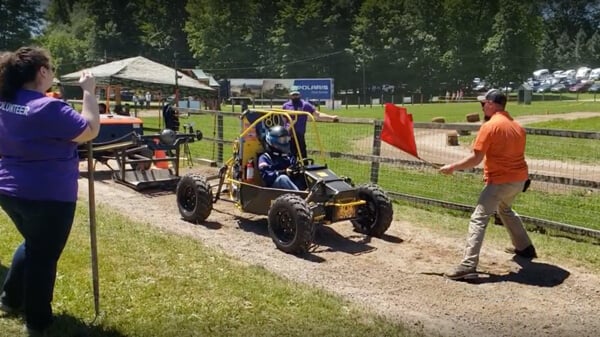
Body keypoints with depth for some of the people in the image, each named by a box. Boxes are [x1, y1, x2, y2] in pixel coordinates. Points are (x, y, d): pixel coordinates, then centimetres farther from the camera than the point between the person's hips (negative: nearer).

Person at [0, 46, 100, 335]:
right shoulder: (47, 108, -23)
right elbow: (90, 130, -19)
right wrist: (88, 91, -13)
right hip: (48, 196, -8)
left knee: (32, 244, 30)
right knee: (44, 255, 8)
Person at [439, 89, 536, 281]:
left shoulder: (490, 126, -13)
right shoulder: (517, 126, 12)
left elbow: (476, 159, -16)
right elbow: (514, 153, 18)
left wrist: (452, 167, -7)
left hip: (500, 181, -9)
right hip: (519, 178, 9)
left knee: (478, 219, -11)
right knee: (505, 210, 33)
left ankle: (468, 266, -20)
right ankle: (525, 248, 44)